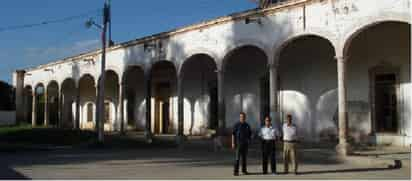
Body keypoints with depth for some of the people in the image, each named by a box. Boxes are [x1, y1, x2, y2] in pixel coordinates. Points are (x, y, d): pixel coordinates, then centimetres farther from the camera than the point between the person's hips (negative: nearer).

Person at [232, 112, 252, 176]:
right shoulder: (236, 125, -4)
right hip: (238, 143, -4)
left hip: (245, 143, 4)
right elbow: (233, 134, -5)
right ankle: (236, 171, -6)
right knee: (237, 157, -8)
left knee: (244, 157, 8)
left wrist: (249, 140, 1)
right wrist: (233, 143, -11)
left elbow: (250, 134, 16)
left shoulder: (247, 125, 9)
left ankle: (244, 170, 17)